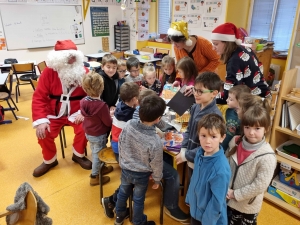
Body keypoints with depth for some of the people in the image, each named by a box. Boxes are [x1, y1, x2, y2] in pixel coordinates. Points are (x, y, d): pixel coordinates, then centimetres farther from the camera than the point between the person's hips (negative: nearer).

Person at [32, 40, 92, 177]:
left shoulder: (84, 72, -7)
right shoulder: (49, 72, -9)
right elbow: (39, 97, -10)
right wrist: (40, 120, -22)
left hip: (76, 112, 0)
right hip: (54, 114, 1)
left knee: (84, 129, -25)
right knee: (43, 133, -18)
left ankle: (78, 155, 7)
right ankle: (49, 160, 14)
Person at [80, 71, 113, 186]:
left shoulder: (83, 102, -11)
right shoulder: (102, 105, -31)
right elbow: (108, 123, -21)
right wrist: (111, 116, 2)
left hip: (88, 132, 7)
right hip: (99, 135, -7)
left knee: (94, 153, 24)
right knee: (98, 155, 12)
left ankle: (100, 168, 46)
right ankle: (95, 177, 27)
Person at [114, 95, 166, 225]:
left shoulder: (129, 124, -21)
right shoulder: (155, 142, -33)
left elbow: (120, 145, -6)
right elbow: (156, 164, -17)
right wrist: (157, 179, 3)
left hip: (125, 169, 4)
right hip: (141, 175, -4)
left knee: (123, 192, 28)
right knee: (138, 199, 20)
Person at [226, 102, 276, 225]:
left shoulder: (267, 157, -24)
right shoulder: (235, 142, -11)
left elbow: (260, 186, -22)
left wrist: (236, 194, -16)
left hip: (248, 206, -4)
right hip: (228, 199, 4)